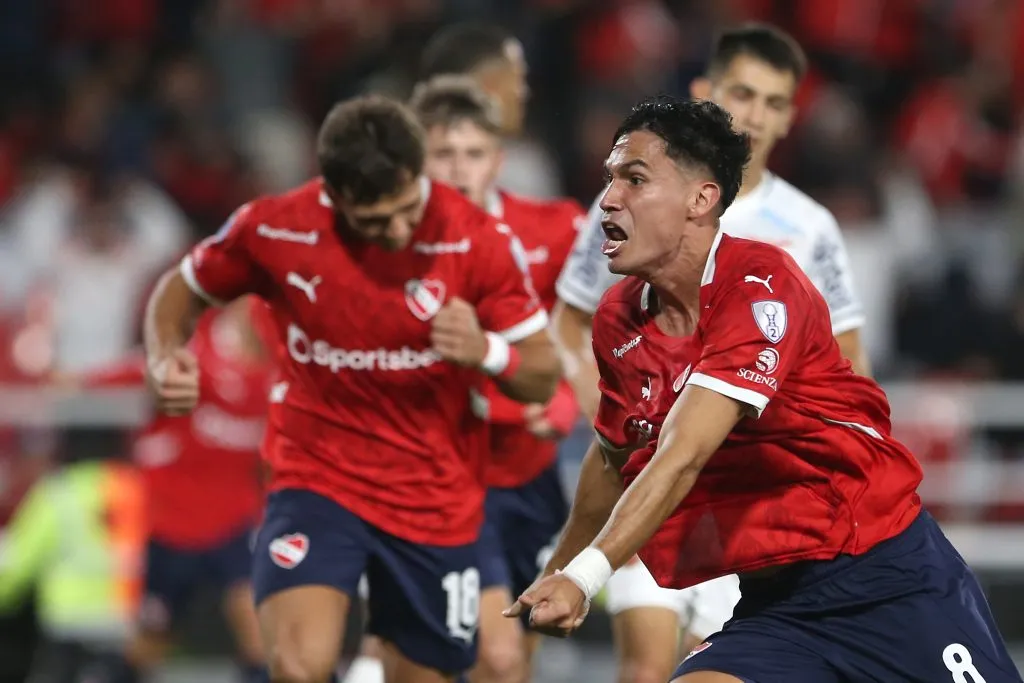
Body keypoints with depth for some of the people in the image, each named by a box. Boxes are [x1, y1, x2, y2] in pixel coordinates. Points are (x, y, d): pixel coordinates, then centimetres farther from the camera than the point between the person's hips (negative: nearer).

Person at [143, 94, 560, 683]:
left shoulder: (477, 240, -13)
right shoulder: (273, 229, -12)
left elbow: (544, 377, -7)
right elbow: (183, 291, 8)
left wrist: (486, 352, -30)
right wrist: (166, 361, -14)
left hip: (437, 497, 1)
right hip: (317, 477, -1)